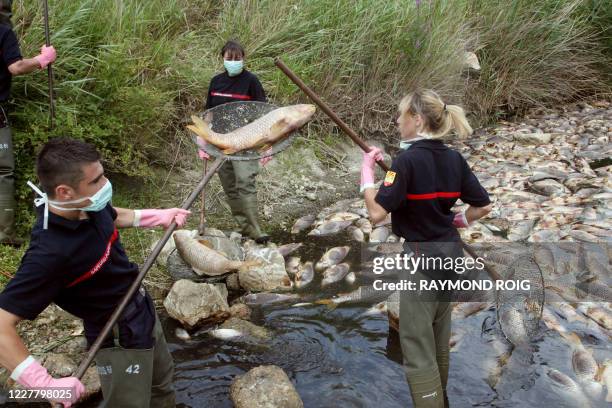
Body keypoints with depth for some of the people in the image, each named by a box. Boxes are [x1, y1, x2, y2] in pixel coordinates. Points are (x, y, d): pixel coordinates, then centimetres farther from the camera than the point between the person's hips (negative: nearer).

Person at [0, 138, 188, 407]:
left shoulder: (88, 206, -14)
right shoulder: (49, 252, -37)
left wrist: (159, 217, 5)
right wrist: (44, 384, -39)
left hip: (145, 313, 8)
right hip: (122, 341, -7)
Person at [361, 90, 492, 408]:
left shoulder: (408, 159, -19)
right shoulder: (454, 159, 2)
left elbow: (377, 212, -22)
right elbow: (484, 206, 6)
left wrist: (367, 170, -11)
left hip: (422, 256, -8)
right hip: (450, 251, 8)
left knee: (417, 344, 2)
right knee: (439, 336, 24)